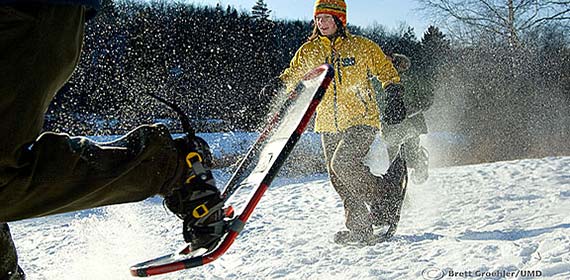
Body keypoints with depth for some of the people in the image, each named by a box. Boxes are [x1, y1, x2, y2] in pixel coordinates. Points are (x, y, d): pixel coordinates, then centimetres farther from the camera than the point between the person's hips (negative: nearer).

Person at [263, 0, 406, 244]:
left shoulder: (361, 47, -1)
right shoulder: (309, 51, 8)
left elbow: (386, 71, 7)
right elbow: (293, 74, 15)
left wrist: (395, 99, -7)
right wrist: (279, 83, -8)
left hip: (362, 121, -5)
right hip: (329, 125, 5)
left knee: (343, 162, -25)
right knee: (339, 180, 2)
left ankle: (381, 201, -4)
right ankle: (360, 228, 13)